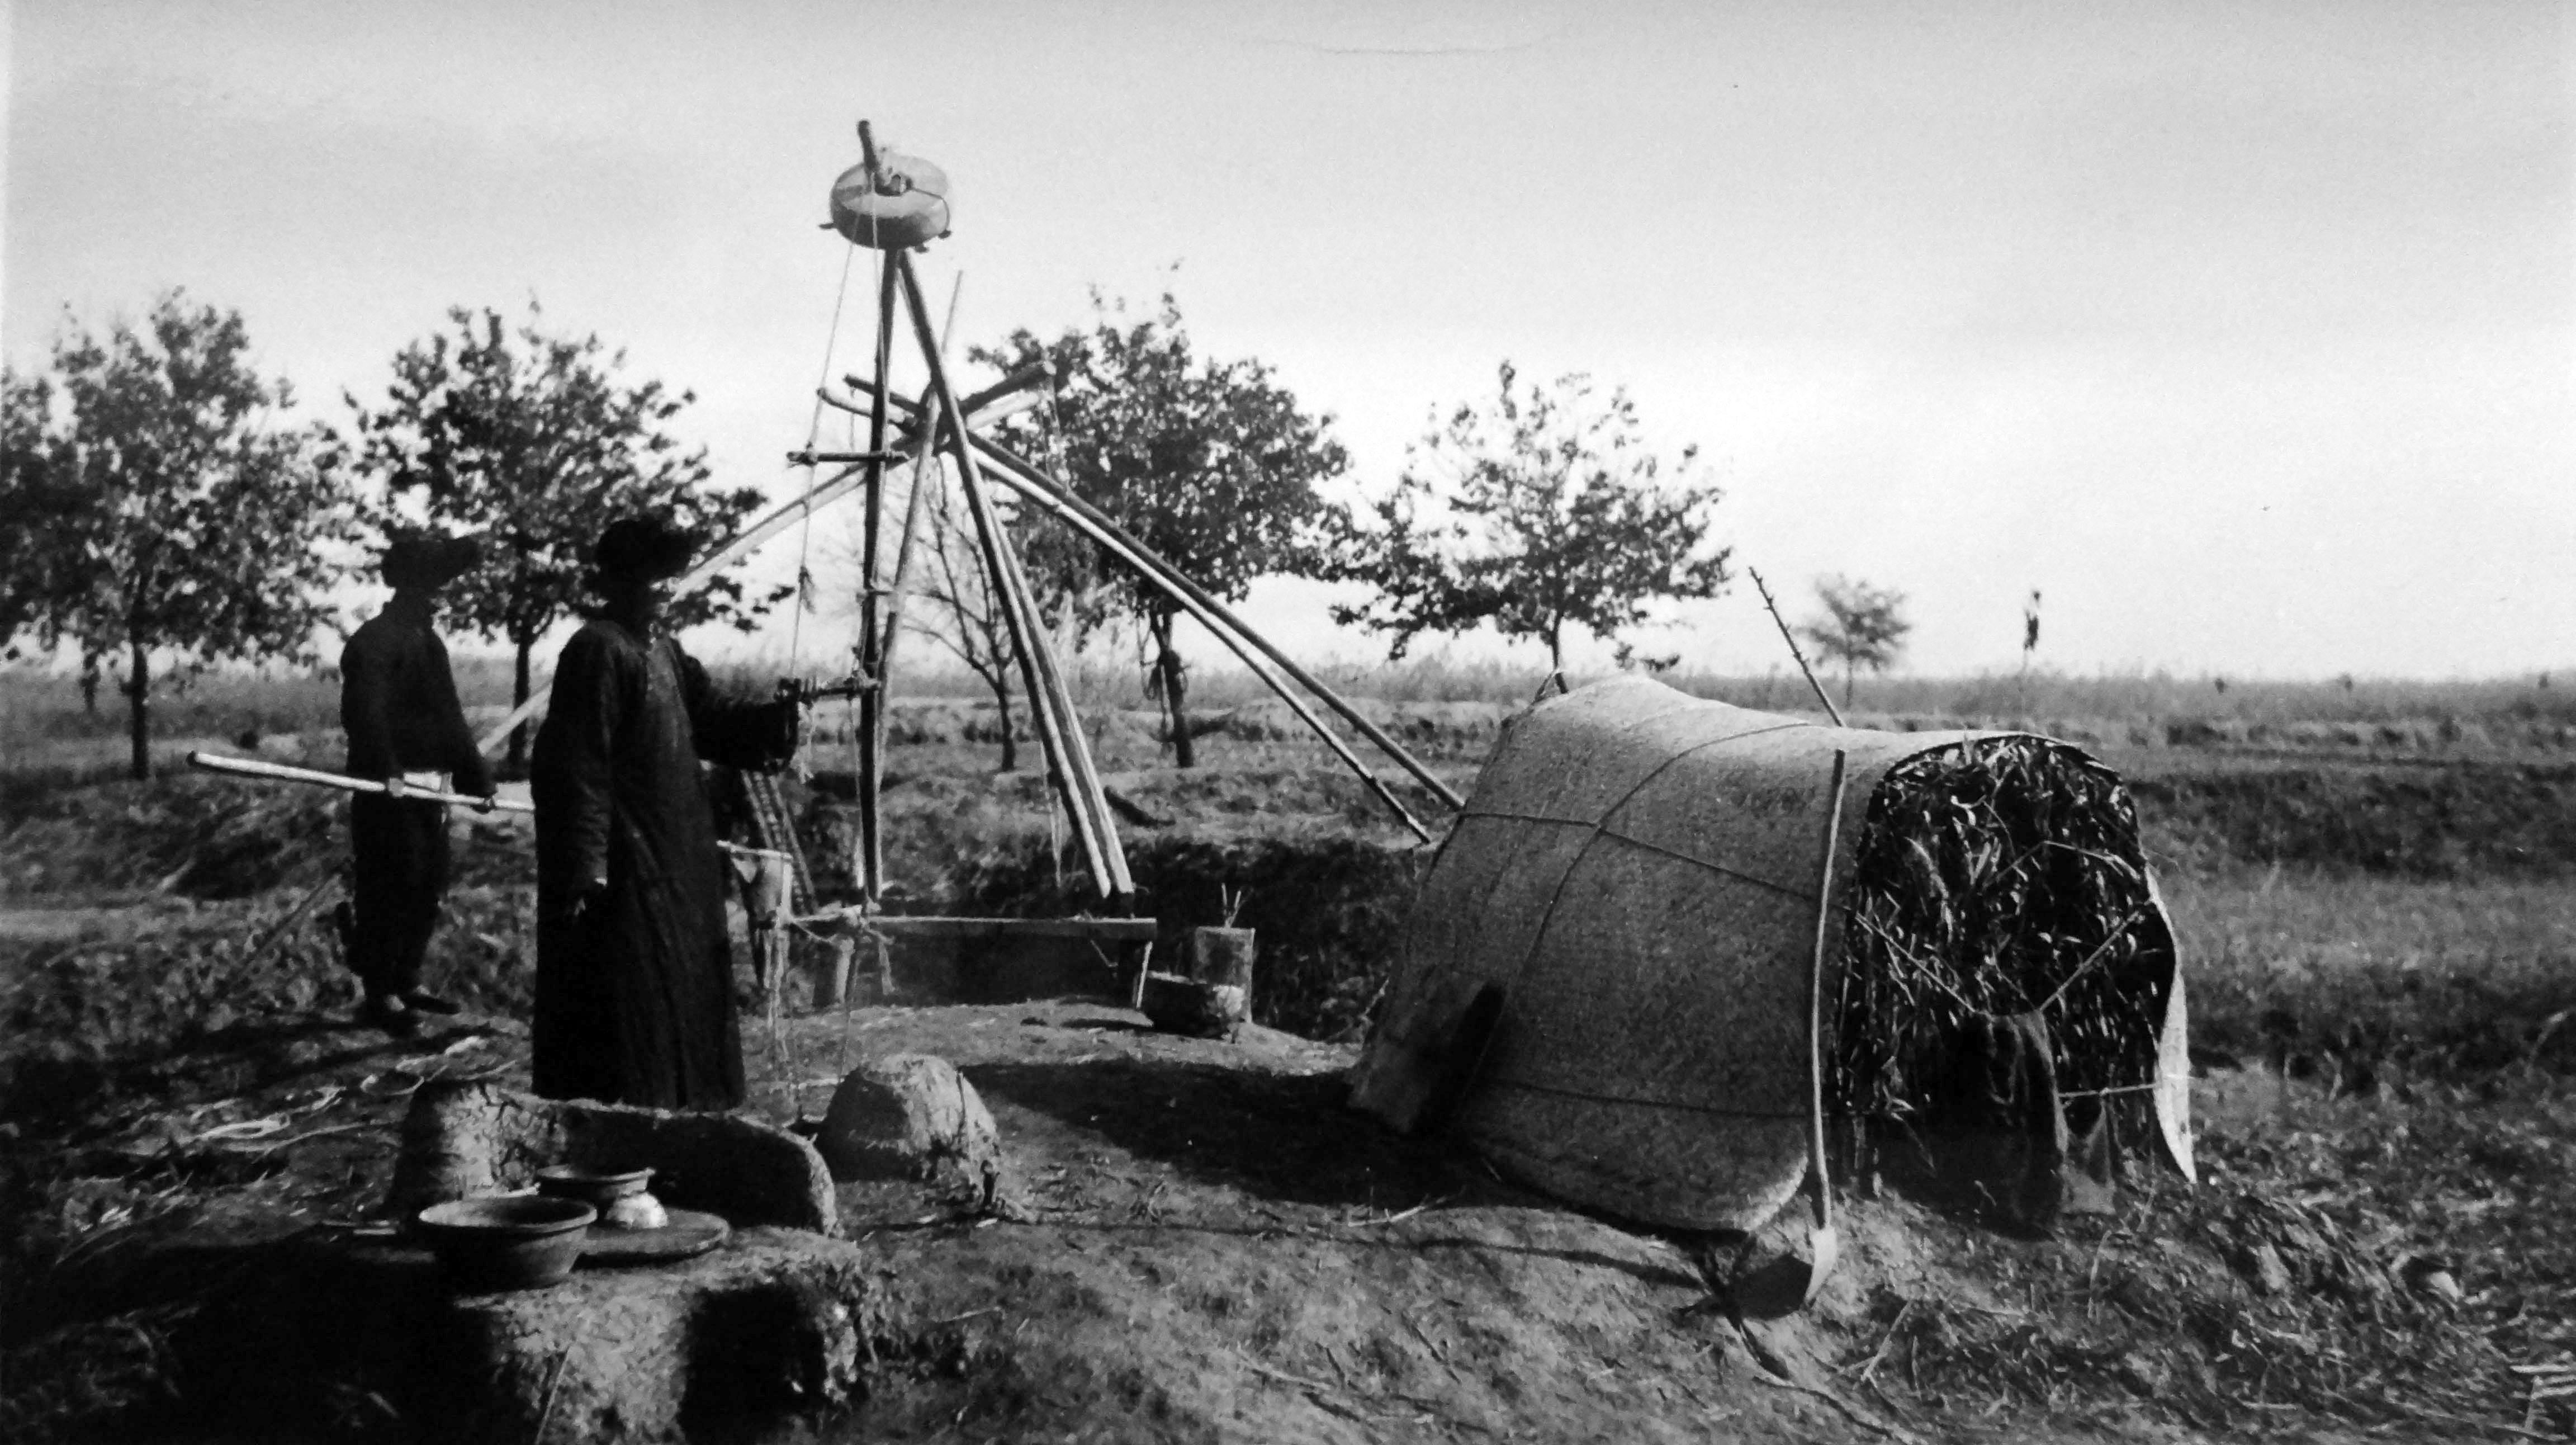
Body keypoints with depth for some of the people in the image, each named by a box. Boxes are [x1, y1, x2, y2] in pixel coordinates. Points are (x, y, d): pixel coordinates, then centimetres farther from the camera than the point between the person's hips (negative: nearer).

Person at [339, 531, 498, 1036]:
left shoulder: (428, 641, 18)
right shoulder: (374, 640, -11)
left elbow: (448, 718, 22)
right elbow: (364, 712, -23)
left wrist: (474, 773, 17)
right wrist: (384, 769, -33)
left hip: (429, 785, 9)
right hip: (391, 788, -9)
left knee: (429, 890, 13)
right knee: (388, 891, -5)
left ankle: (406, 984, 24)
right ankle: (379, 995, 2)